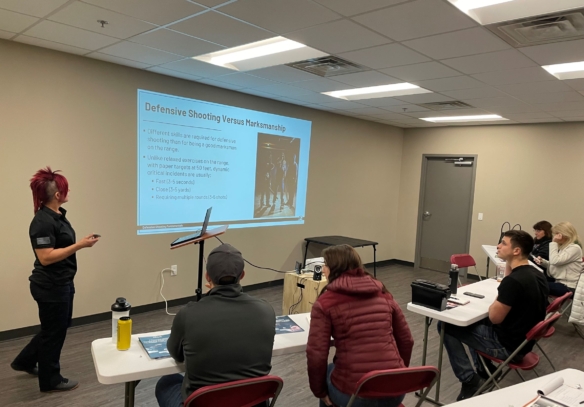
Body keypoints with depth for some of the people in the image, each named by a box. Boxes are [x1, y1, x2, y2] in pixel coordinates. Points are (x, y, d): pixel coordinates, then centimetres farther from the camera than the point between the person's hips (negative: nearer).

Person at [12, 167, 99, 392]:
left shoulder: (58, 215, 7)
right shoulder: (43, 222, -23)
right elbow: (46, 257, -27)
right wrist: (79, 245, -28)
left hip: (61, 284, 10)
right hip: (50, 287, -10)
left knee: (58, 327, 23)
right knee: (53, 331, 7)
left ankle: (25, 361, 42)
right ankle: (50, 380, 26)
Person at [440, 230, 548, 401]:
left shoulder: (514, 280, -29)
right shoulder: (536, 274, 1)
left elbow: (494, 317, -22)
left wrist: (495, 302, -1)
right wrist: (508, 265, 6)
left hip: (507, 345, -9)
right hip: (523, 340, 9)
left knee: (445, 326, -2)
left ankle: (471, 381, 1)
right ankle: (484, 370, 27)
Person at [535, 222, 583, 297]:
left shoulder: (574, 248, -14)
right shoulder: (562, 247, 14)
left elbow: (555, 261, -23)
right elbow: (554, 264, 18)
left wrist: (554, 243, -16)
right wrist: (543, 261, -1)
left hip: (568, 287, -9)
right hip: (559, 282, 9)